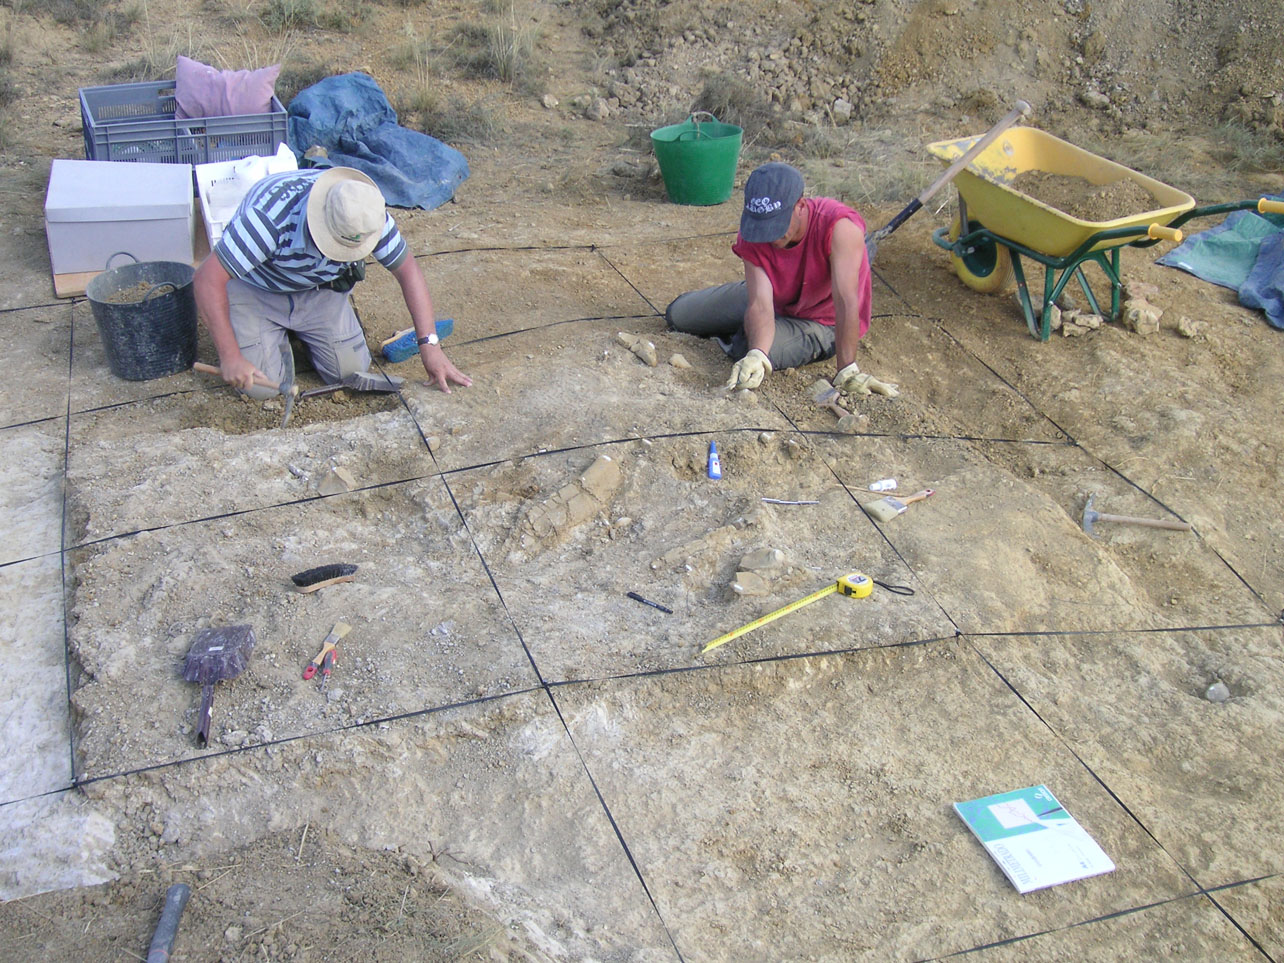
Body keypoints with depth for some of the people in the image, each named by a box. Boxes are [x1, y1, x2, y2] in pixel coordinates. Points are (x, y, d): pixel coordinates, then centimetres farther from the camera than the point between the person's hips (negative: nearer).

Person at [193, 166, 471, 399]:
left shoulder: (367, 214, -27)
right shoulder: (270, 215, -40)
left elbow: (407, 269, -17)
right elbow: (207, 279, -36)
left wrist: (429, 343, -24)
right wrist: (230, 358, -38)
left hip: (320, 289, 3)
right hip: (256, 290, -3)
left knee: (351, 371, -6)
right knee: (260, 387, -14)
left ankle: (299, 331, 22)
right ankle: (278, 332, 17)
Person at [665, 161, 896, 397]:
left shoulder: (839, 227, -37)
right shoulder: (751, 236, -23)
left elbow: (846, 303, -39)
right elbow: (760, 304, -32)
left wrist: (847, 372, -43)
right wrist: (756, 356, -51)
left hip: (822, 322, -5)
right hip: (777, 302, 5)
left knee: (744, 348, -32)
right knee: (677, 315, 6)